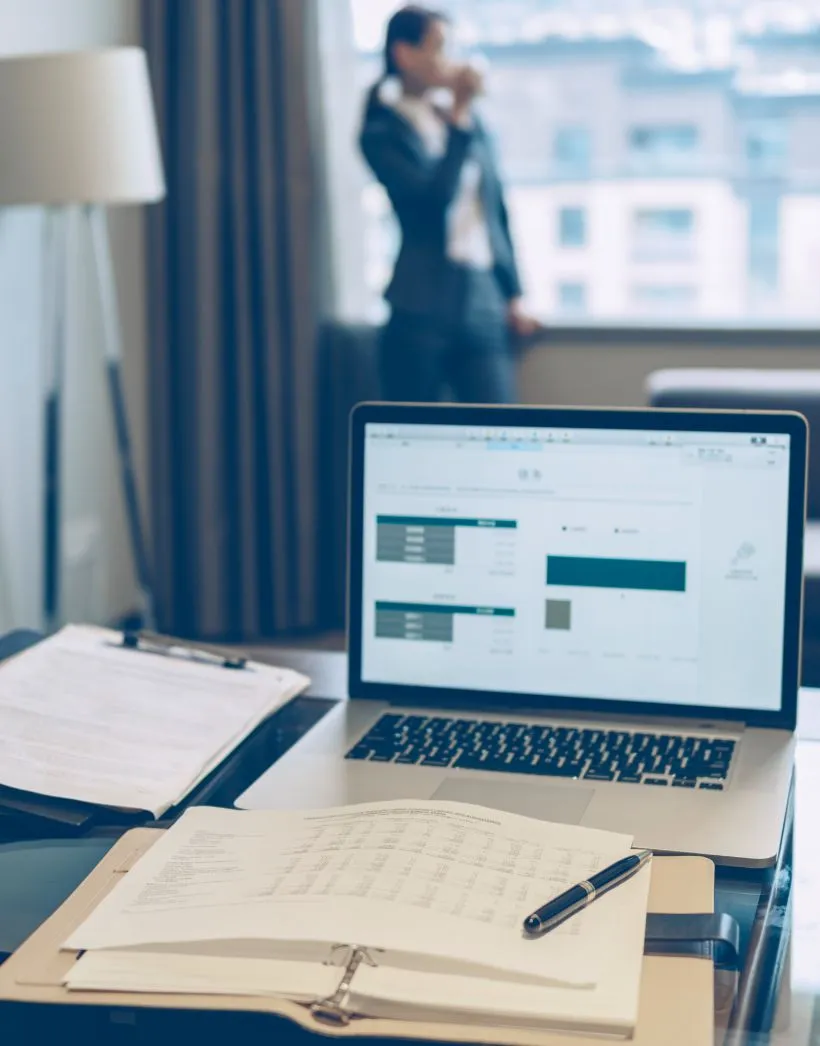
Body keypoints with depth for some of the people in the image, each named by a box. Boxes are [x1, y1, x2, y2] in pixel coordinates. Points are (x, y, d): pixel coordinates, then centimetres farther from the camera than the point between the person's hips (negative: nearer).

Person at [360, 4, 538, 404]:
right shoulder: (382, 133, -1)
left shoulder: (468, 120, 14)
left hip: (483, 301, 5)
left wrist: (512, 295, 15)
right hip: (423, 309, -4)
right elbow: (435, 198, -15)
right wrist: (459, 119, -12)